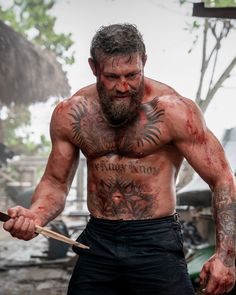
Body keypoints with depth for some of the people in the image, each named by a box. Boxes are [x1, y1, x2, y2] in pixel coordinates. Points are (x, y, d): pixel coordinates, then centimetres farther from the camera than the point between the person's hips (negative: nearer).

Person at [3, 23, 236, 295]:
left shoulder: (173, 110, -12)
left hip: (157, 244, -3)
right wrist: (35, 216, -12)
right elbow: (55, 183, 11)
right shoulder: (69, 114, 0)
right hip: (97, 243, 4)